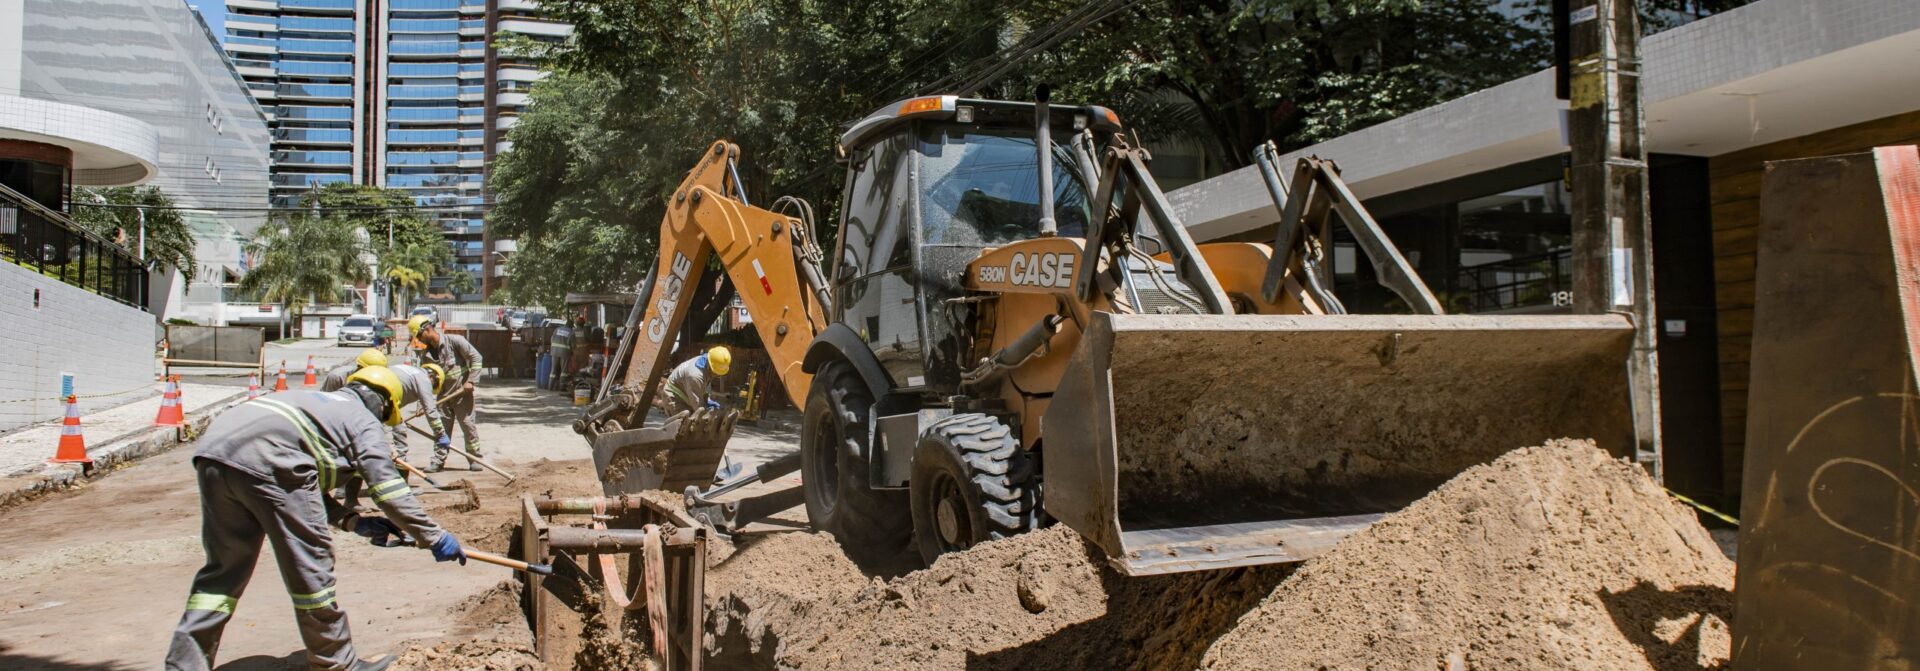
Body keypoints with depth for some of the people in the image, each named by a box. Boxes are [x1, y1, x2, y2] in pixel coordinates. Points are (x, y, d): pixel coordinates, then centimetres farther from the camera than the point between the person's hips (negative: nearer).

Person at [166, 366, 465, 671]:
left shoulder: (318, 403, 36)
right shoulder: (365, 421, 15)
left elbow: (308, 486, 31)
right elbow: (389, 488, 4)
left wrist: (354, 520, 22)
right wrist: (434, 537, 9)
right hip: (266, 460, -8)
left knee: (224, 569, 18)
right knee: (310, 565, 5)